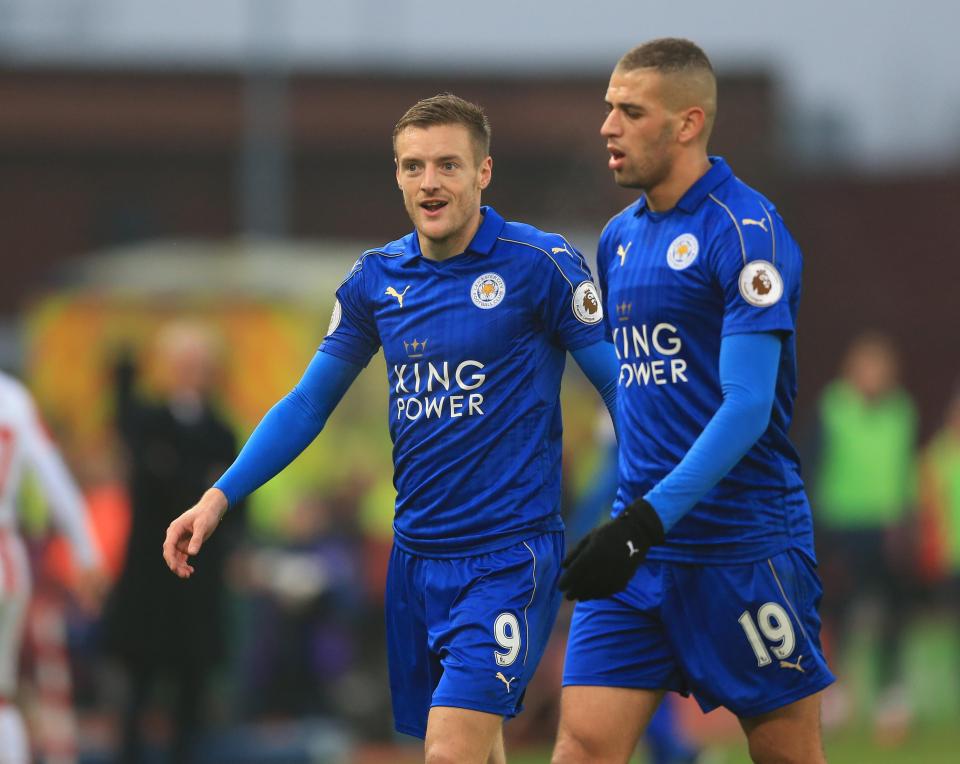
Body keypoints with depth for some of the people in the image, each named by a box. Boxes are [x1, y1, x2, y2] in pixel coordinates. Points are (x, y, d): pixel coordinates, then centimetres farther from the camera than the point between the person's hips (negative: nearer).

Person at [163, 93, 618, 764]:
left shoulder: (541, 265, -8)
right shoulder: (376, 279, 8)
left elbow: (621, 386, -5)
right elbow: (309, 402, 17)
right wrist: (220, 497, 9)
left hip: (509, 557, -5)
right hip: (417, 553, 5)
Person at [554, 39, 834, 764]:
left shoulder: (744, 229, -12)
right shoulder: (620, 236, 13)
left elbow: (747, 408, -19)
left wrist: (648, 521, -26)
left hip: (743, 547, -7)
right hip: (639, 544, 7)